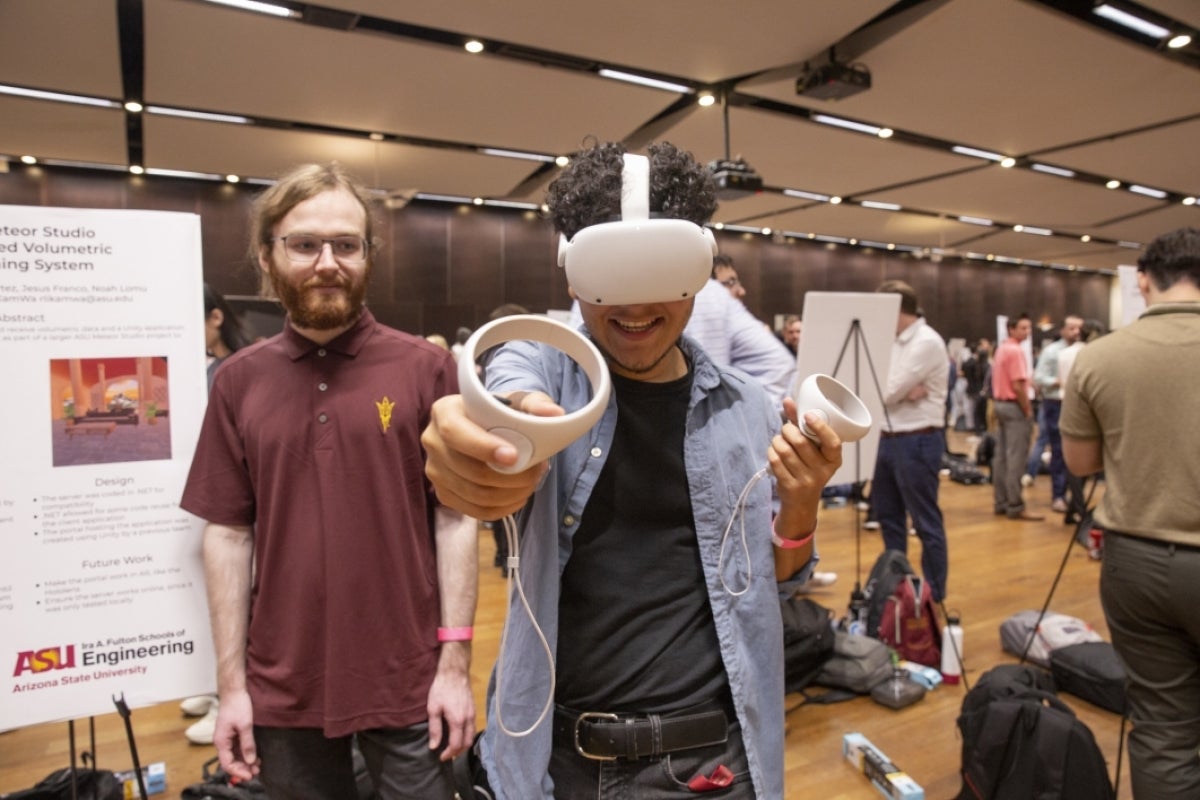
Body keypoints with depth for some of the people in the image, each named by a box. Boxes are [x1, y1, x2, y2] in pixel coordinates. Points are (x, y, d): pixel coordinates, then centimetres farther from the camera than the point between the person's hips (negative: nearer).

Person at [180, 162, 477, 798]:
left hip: (407, 685, -2)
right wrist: (230, 684, 1)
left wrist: (455, 664, -8)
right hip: (282, 690, 2)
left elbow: (455, 521, -6)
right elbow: (228, 535, 2)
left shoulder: (426, 369, -7)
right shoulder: (239, 380, 0)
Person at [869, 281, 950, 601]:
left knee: (926, 523, 2)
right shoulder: (894, 341, 13)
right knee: (888, 517, 17)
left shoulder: (927, 342, -15)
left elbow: (888, 392, -20)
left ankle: (934, 596, 15)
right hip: (888, 439, 9)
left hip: (917, 442, -9)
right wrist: (902, 392, -14)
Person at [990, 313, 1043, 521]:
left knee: (1001, 456, 10)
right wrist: (1028, 410, -13)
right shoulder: (1015, 350, -15)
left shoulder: (1001, 348, 14)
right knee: (1016, 458, -7)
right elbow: (1018, 385, -20)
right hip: (1015, 406, -10)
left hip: (1000, 403, 10)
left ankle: (1001, 502, 16)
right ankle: (1015, 506, -4)